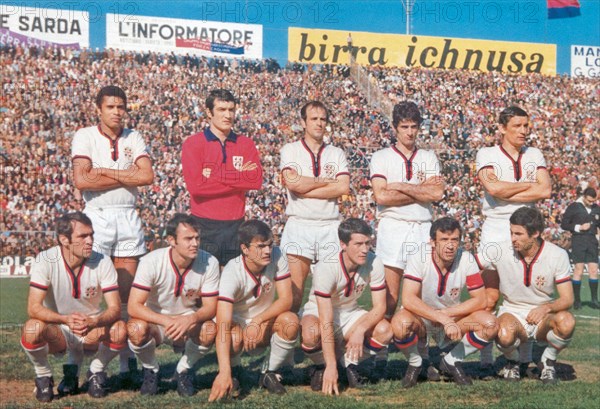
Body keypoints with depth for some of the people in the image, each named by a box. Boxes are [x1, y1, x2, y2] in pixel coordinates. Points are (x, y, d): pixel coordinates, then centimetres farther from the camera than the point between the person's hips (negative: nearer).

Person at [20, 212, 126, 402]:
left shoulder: (102, 262, -13)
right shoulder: (46, 260, -17)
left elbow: (115, 308, -18)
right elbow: (33, 307, -24)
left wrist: (94, 321, -41)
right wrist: (65, 319, -43)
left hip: (92, 332, 1)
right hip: (57, 332, -1)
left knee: (119, 330, -29)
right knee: (32, 329, -34)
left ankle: (96, 372, 2)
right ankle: (44, 376, -2)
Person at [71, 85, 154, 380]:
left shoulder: (134, 138, 10)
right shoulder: (84, 136, 1)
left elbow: (147, 175, -5)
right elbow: (81, 180, -13)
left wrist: (105, 171, -9)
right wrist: (127, 177, -6)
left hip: (128, 218, 3)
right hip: (97, 216, -3)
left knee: (128, 290, 2)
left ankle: (127, 360, 6)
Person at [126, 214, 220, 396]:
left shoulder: (209, 263, -16)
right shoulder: (151, 262, -21)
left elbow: (210, 308, -12)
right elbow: (134, 306, -25)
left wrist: (191, 319, -36)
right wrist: (167, 321, -40)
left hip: (189, 325, 1)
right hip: (155, 321, -1)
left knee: (210, 330, -31)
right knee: (136, 328, -34)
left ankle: (184, 370, -1)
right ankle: (150, 370, -2)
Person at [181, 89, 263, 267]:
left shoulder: (246, 144, 10)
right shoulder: (193, 144, 0)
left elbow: (256, 180, -5)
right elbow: (195, 185, -13)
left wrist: (215, 175, -11)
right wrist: (239, 177, -8)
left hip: (236, 224, 3)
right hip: (204, 224, -3)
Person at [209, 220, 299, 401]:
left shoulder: (276, 257, -17)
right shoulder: (232, 273, -28)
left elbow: (286, 300, -18)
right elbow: (223, 325, -37)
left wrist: (257, 321, -35)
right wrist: (224, 372, -49)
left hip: (265, 321, 3)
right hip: (237, 323, -3)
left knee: (291, 321, -29)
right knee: (234, 337, -37)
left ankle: (269, 374, -3)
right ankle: (233, 373, 0)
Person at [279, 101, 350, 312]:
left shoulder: (337, 154, 14)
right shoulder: (290, 150, 8)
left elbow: (344, 187, -2)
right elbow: (292, 183, -10)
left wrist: (306, 190, -6)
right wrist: (327, 181, -2)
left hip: (330, 226, 2)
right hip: (299, 225, -2)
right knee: (295, 287, -7)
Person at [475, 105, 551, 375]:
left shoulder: (535, 155, 12)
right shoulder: (487, 155, 3)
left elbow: (545, 191, -4)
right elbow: (493, 187, -16)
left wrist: (507, 194, -9)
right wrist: (529, 185, -5)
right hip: (495, 230, -3)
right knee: (490, 298, -6)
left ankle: (525, 360, 10)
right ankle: (486, 361, -1)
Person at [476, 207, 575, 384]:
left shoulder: (558, 255, -12)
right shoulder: (501, 250, -12)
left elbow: (567, 299, -12)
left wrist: (546, 308, -31)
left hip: (543, 316, 1)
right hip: (512, 314, 0)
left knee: (566, 322, -34)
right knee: (505, 336, -36)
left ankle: (548, 362, -1)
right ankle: (512, 362, 3)